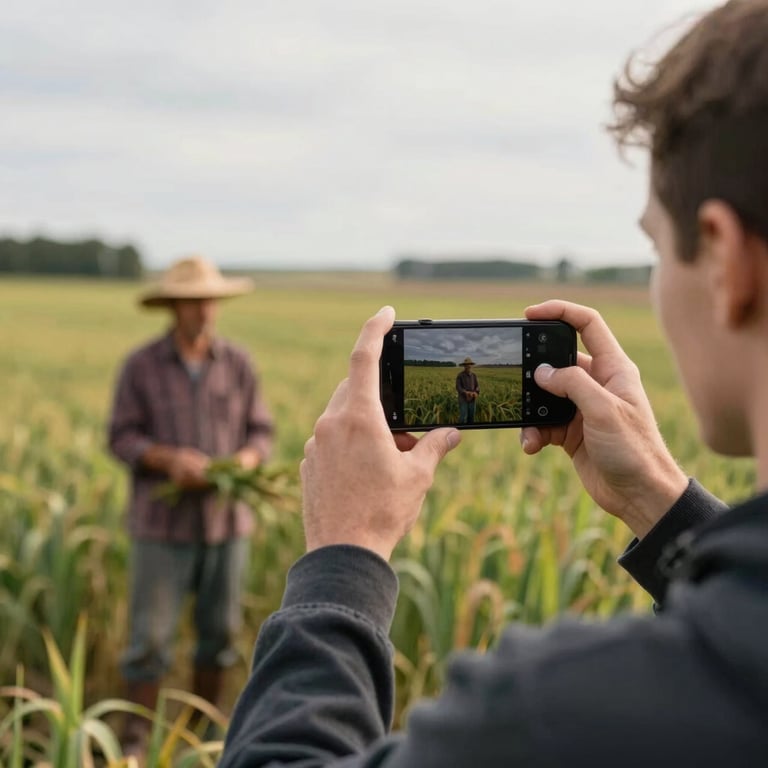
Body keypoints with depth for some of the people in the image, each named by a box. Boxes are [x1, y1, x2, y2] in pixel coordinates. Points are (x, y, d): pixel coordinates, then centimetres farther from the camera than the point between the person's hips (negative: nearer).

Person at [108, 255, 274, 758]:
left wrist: (246, 461, -18)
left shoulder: (238, 365, 3)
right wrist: (170, 458, -23)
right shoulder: (141, 366, -5)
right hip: (164, 521, -3)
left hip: (226, 518, 3)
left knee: (220, 630, 10)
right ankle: (135, 743, 9)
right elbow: (122, 438, -5)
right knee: (151, 635, -2)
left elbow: (261, 433, 4)